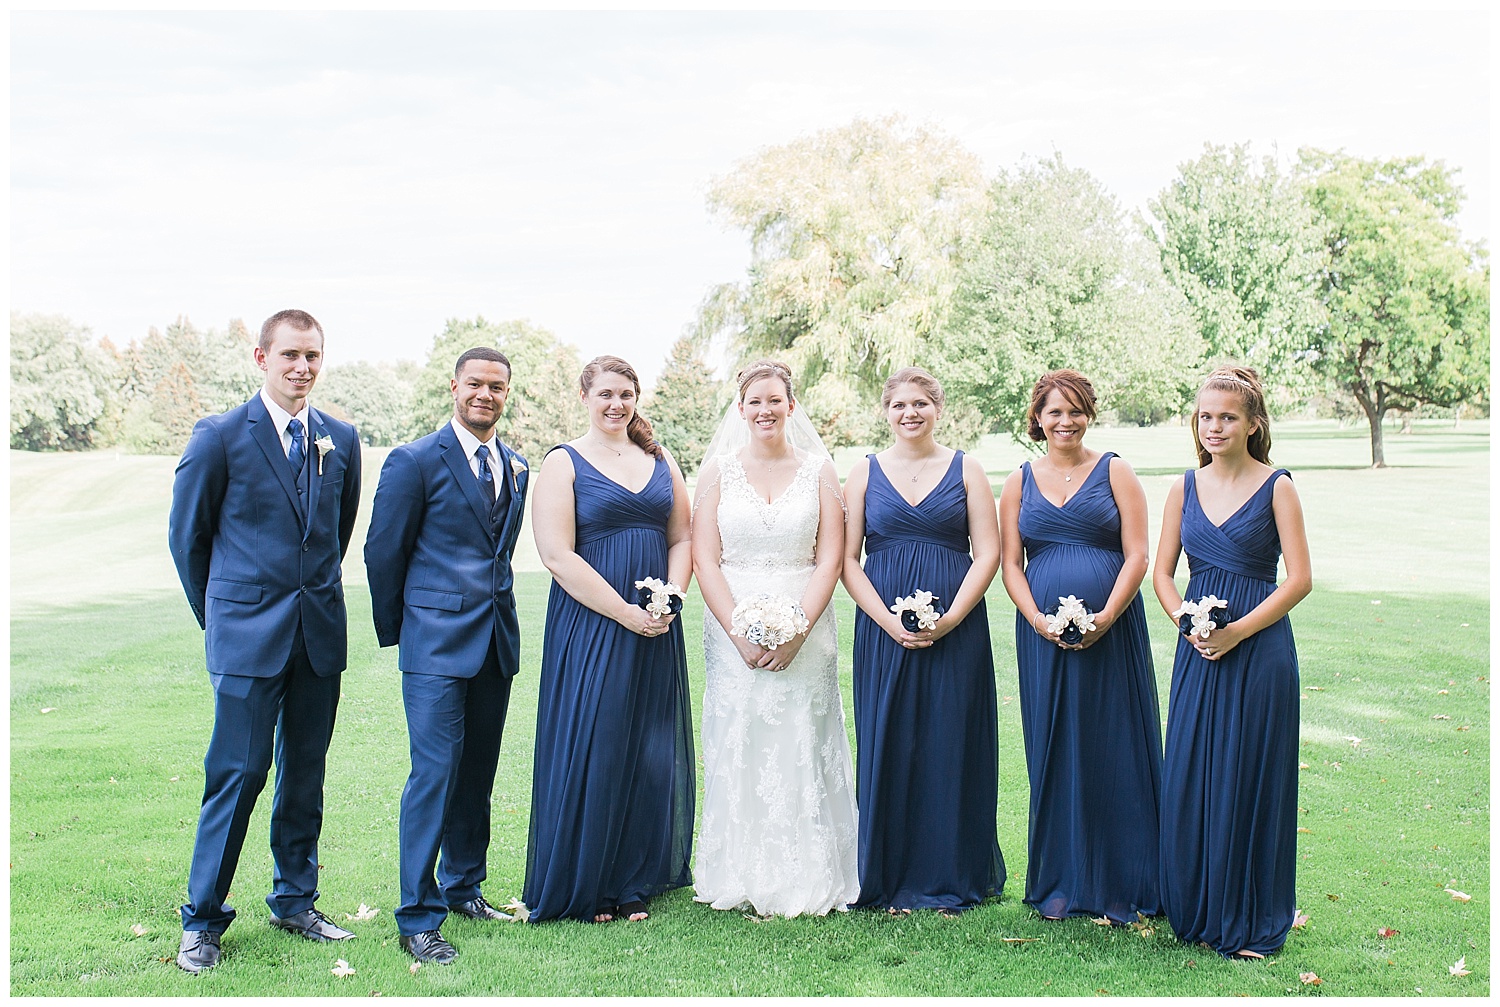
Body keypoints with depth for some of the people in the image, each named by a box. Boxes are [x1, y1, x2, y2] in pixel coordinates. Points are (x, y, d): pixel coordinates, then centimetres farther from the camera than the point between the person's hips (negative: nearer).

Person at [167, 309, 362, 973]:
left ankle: (294, 901, 26)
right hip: (248, 633, -4)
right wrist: (218, 614, 9)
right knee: (237, 774, -2)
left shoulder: (342, 440, 7)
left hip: (320, 631, 4)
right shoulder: (219, 436, -4)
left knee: (305, 773, 11)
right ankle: (202, 920, 11)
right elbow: (186, 533, 4)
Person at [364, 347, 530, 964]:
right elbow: (383, 553, -1)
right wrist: (397, 630, 5)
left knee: (478, 773, 13)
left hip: (497, 640, 6)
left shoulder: (517, 468, 13)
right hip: (437, 642, -6)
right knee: (435, 774, -8)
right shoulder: (415, 462, -5)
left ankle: (463, 888, 28)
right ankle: (418, 918, 0)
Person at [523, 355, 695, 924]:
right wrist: (626, 613, -15)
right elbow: (557, 555, -11)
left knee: (652, 753, 7)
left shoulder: (660, 462, 13)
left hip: (656, 629, 5)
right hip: (589, 626, -4)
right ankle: (585, 885, 14)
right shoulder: (564, 464, -2)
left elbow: (682, 539, 13)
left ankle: (634, 883, 20)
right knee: (590, 749, -1)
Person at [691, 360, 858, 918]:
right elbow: (704, 559, 0)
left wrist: (796, 629, -12)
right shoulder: (719, 469, 6)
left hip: (805, 627, 0)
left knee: (801, 750, 1)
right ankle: (742, 880, 12)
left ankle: (805, 882, 11)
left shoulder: (818, 470, 6)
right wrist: (740, 633, -10)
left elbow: (829, 559, 0)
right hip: (734, 626, 0)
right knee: (737, 750, 1)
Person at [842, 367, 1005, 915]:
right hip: (883, 630, 1)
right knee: (888, 746, 2)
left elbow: (988, 553, 0)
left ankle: (952, 877, 13)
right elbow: (846, 558, 3)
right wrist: (888, 621, -10)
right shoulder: (865, 472, 8)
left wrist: (950, 618, -12)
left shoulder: (966, 469, 6)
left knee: (952, 745, 2)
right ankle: (891, 877, 13)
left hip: (956, 629, -1)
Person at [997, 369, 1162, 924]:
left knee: (1116, 752, 0)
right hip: (1044, 635, 2)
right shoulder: (1018, 482, 10)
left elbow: (1137, 556, -2)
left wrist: (1106, 617, -15)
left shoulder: (1115, 473, 4)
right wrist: (1037, 619, -10)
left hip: (1112, 631, -2)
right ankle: (1060, 883, 17)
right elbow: (1010, 563, 6)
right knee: (1054, 753, 6)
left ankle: (1121, 886, 11)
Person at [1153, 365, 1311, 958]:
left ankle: (1251, 920, 14)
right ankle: (1195, 909, 21)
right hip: (1197, 650, 4)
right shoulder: (1186, 487, 8)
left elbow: (1300, 580, -7)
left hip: (1258, 648, -4)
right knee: (1189, 779, 6)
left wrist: (1237, 630, -15)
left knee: (1249, 779, 1)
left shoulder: (1276, 487, -3)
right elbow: (1162, 573, 10)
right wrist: (1187, 622, -7)